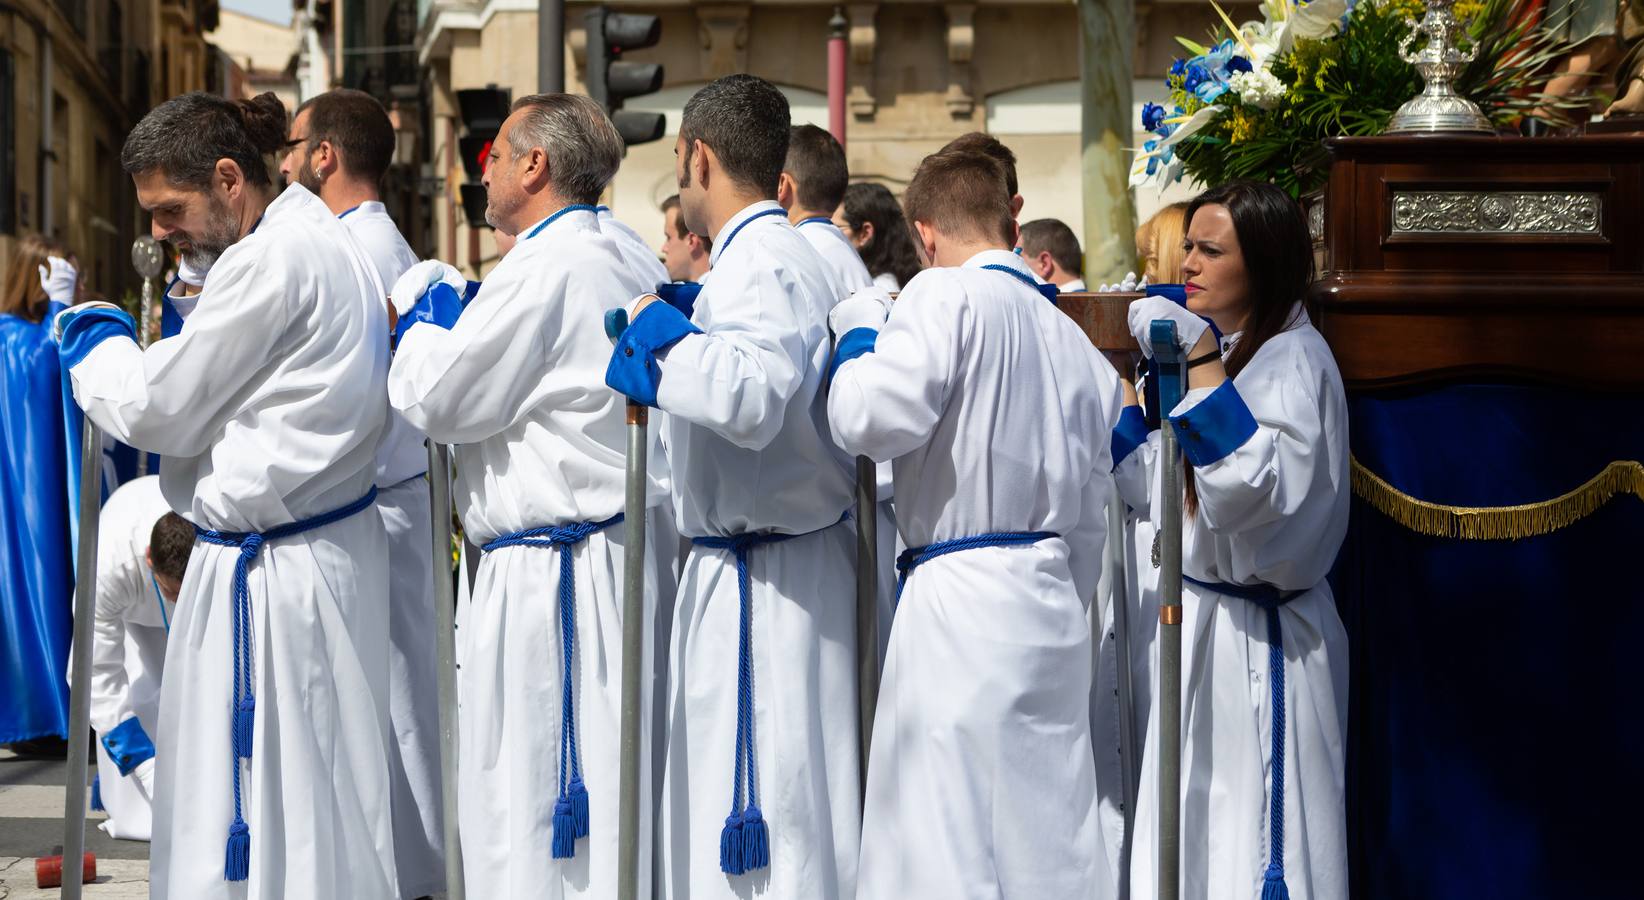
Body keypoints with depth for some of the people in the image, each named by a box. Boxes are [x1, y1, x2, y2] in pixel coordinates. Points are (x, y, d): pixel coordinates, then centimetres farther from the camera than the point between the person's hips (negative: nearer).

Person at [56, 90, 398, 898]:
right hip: (328, 548, 10)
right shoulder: (321, 241, 13)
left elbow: (156, 410, -12)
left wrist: (92, 337, 5)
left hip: (274, 571, -10)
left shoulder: (275, 261, -18)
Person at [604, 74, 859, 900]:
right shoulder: (763, 257, 15)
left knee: (768, 829, -8)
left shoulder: (763, 266, -16)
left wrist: (657, 332, -20)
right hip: (740, 570, 10)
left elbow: (752, 396, -32)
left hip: (766, 582, -10)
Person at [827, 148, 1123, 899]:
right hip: (1054, 608, 8)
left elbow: (873, 416, -18)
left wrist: (859, 329, 0)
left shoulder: (946, 295, -7)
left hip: (959, 604, -8)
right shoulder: (1074, 342, 16)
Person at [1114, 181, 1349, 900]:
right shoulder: (1223, 350, 12)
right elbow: (1157, 488, 17)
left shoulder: (1295, 360, -14)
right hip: (1197, 623, 9)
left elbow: (1260, 488, -30)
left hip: (1257, 639, -9)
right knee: (1192, 838, 13)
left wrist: (1199, 363, -29)